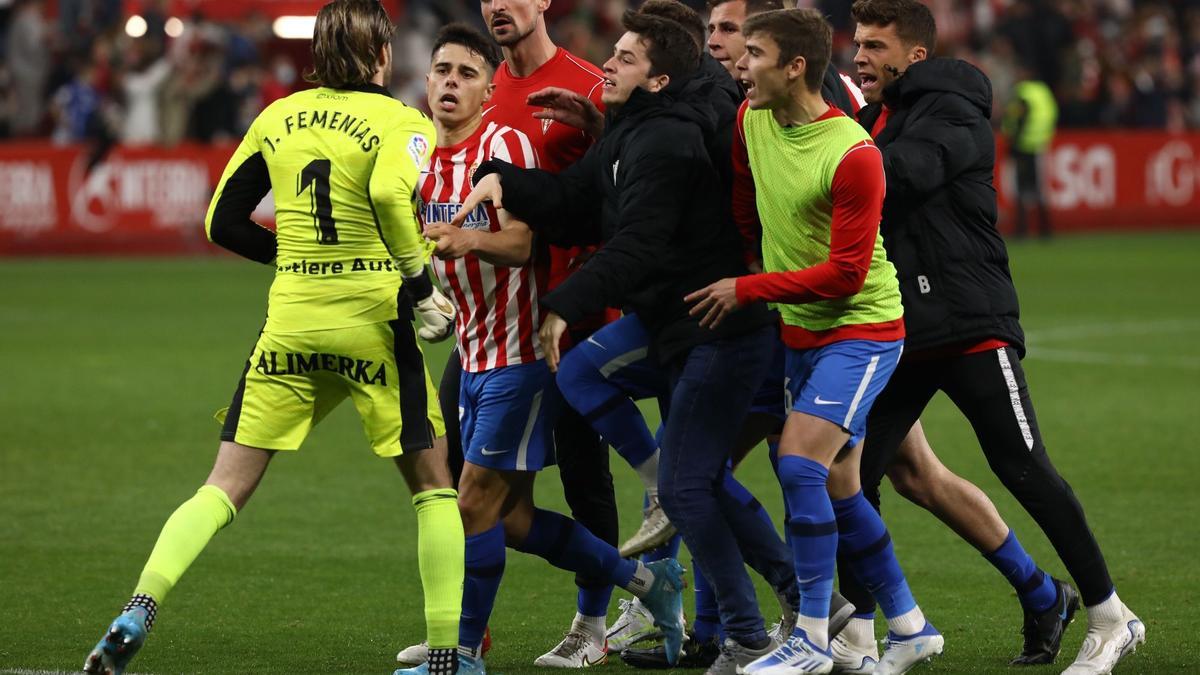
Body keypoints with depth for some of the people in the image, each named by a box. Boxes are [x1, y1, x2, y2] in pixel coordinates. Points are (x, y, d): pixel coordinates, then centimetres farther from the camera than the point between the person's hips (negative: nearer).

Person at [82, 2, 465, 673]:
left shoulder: (278, 117, 10)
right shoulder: (401, 121, -3)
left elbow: (224, 223, 11)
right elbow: (392, 194, -24)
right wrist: (421, 284, -13)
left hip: (289, 321, 3)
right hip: (371, 320, -3)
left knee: (225, 488, 6)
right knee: (434, 483, 11)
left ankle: (135, 617, -12)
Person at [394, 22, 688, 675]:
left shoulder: (505, 145, -13)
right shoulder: (427, 160, 10)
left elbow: (520, 243, -25)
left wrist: (468, 238, -43)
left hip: (520, 349, -9)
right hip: (476, 352, 9)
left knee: (477, 502, -8)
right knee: (511, 516, 10)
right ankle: (646, 580, 24)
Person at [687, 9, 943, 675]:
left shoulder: (853, 156, -22)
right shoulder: (751, 119, 0)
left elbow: (845, 274, -21)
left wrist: (746, 290, -15)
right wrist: (723, 263, 12)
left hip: (860, 328, -8)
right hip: (798, 332, 8)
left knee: (799, 463, -19)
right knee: (836, 490, 10)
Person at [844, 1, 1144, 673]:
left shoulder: (951, 114, -9)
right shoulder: (877, 119, 18)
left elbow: (900, 172, -27)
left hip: (970, 325, -7)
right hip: (901, 331, 7)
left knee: (1024, 471, -6)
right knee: (854, 472, -1)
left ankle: (1111, 616, 5)